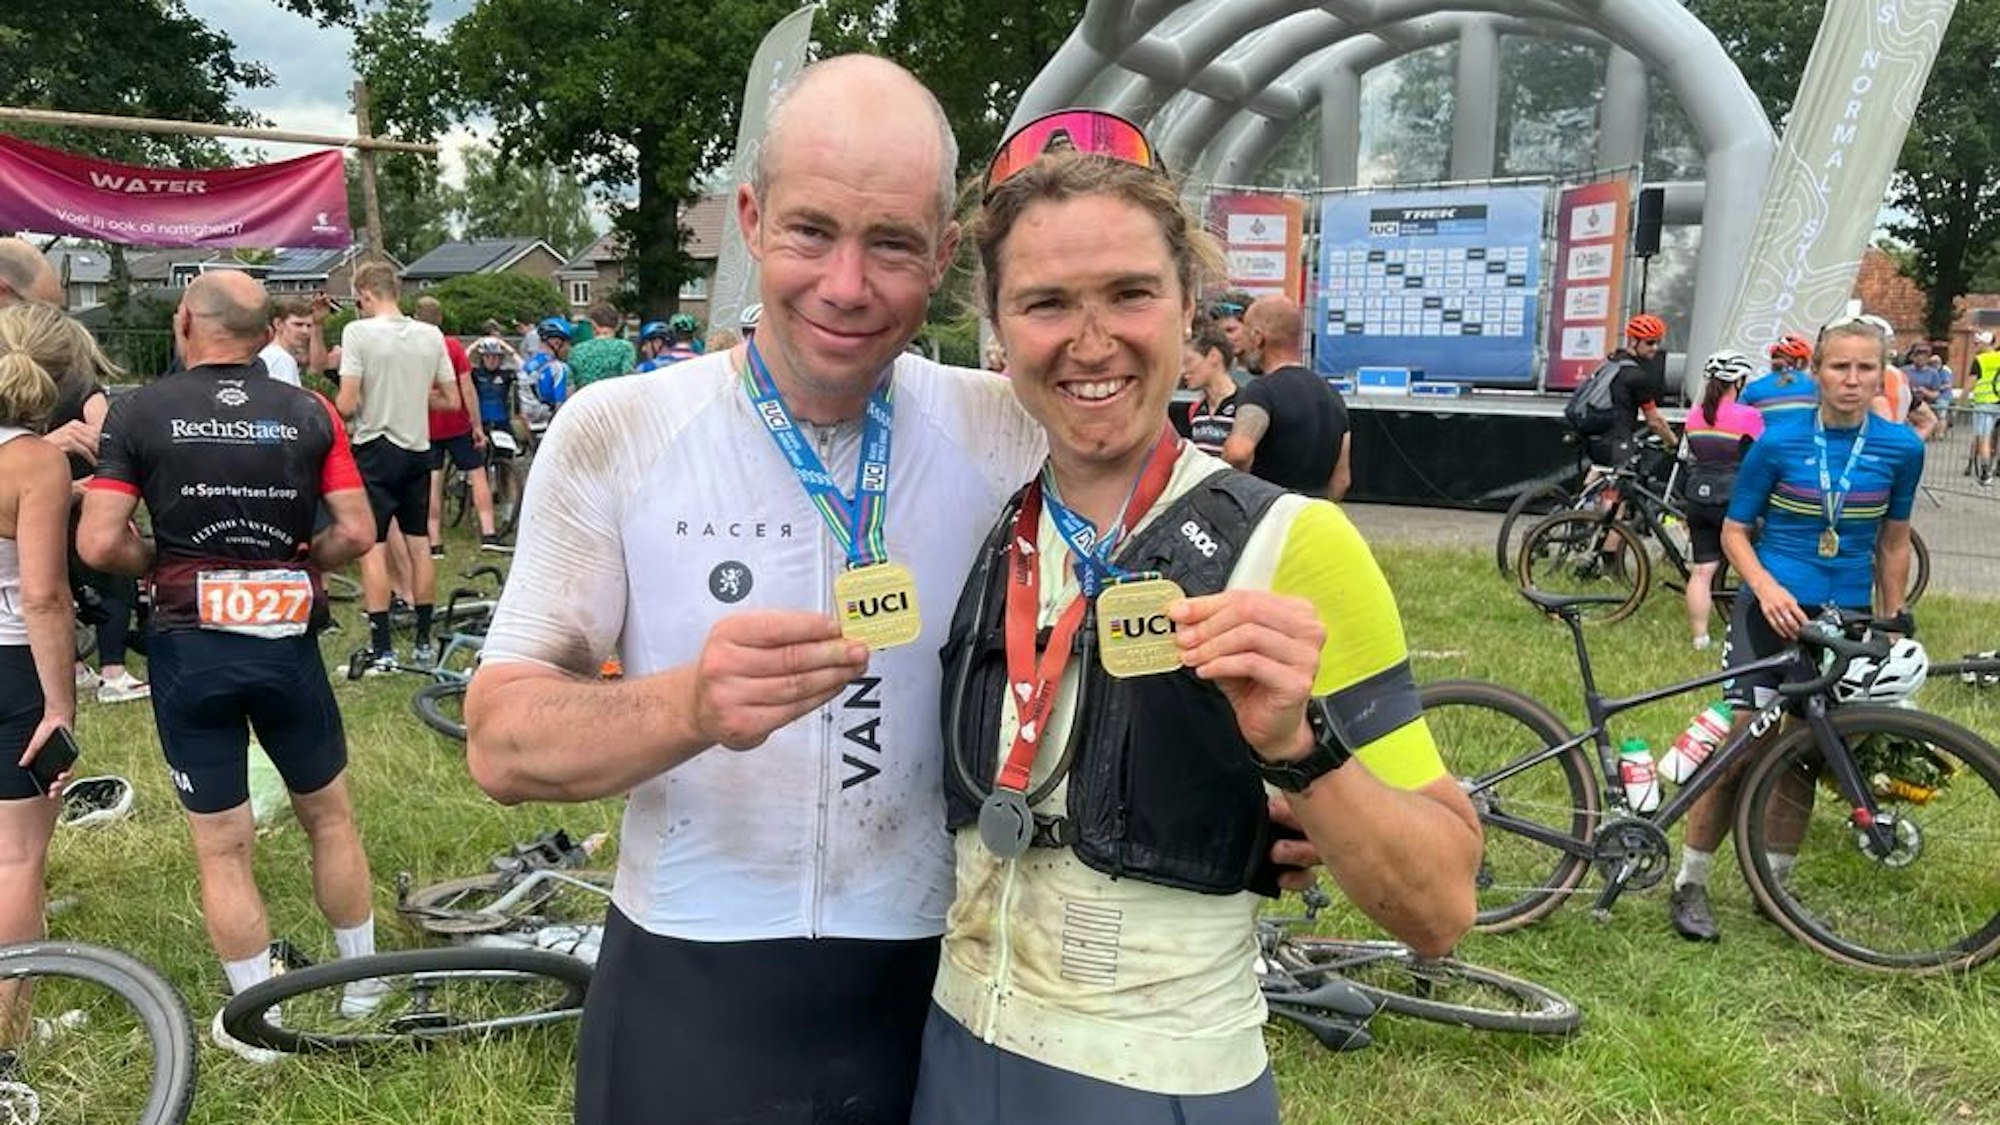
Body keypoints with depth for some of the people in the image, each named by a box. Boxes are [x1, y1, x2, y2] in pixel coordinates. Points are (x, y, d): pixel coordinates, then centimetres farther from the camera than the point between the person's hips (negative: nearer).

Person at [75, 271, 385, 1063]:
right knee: (329, 814, 19)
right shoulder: (309, 413, -2)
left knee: (221, 843, 10)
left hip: (189, 648, -1)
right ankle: (362, 983, 30)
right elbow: (357, 533, -6)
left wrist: (158, 565, 9)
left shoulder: (138, 413, -6)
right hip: (287, 643, 1)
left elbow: (99, 545, -11)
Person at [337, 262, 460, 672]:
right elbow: (452, 401, 6)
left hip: (376, 449, -5)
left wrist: (349, 407, 6)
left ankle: (382, 649, -2)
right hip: (419, 449, 5)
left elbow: (346, 406, -16)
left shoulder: (359, 332, -11)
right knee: (419, 546, 11)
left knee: (372, 548, -1)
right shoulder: (431, 335, 3)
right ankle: (423, 643, 17)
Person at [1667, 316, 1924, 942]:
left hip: (1843, 620, 3)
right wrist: (1767, 587, -19)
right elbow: (1735, 530, -3)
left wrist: (1894, 621, 11)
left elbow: (1893, 542, 10)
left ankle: (1774, 883, 26)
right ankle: (1690, 884, 4)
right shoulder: (1778, 442, -8)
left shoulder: (1901, 448, -1)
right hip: (1771, 610, -3)